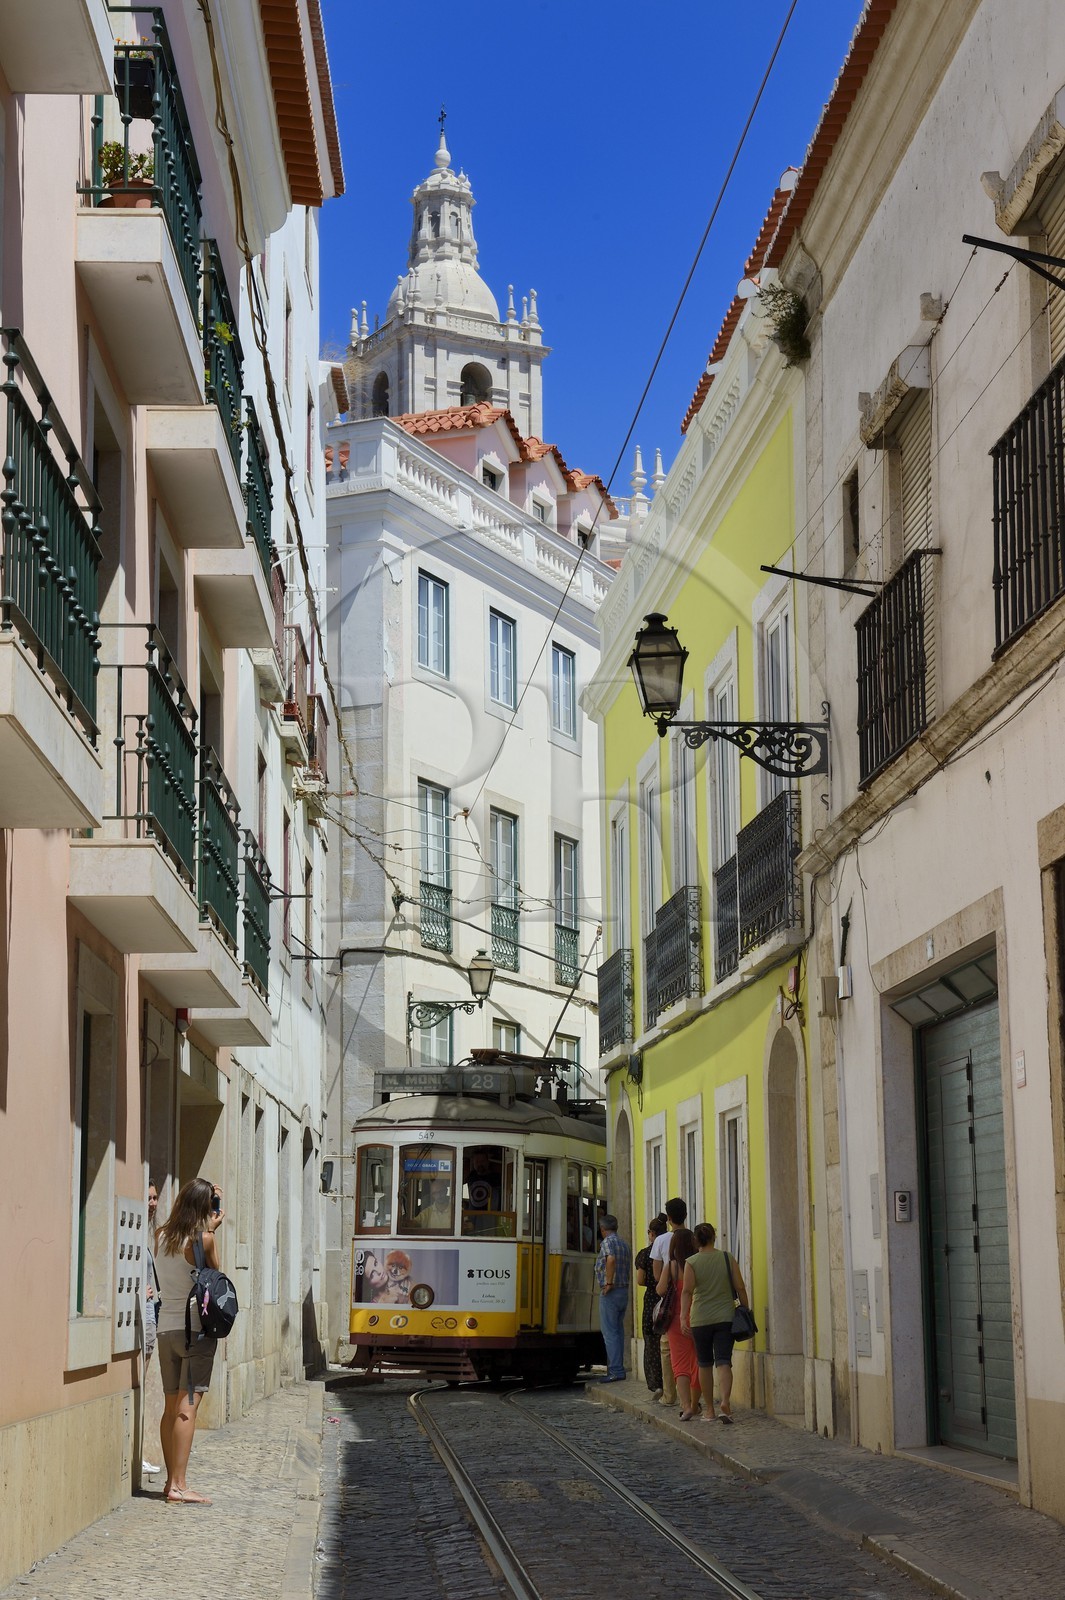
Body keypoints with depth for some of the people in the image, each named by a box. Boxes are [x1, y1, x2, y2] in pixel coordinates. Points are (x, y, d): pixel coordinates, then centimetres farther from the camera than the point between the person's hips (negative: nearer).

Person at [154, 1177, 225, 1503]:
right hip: (197, 1329, -6)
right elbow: (215, 1269, 3)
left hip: (166, 1329, 6)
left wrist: (207, 1227, 22)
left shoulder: (160, 1236, 5)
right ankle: (178, 1487, -10)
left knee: (171, 1408, 13)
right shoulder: (203, 1239, -13)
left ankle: (171, 1480, 18)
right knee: (187, 1408, -8)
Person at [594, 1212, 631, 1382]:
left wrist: (609, 1283, -23)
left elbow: (611, 1259, -28)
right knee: (618, 1331, 14)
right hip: (624, 1291, 8)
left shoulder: (607, 1242, -11)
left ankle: (616, 1371, -12)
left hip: (610, 1293, -8)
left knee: (610, 1332, -7)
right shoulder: (624, 1245, 15)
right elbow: (630, 1266, 19)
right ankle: (617, 1367, 17)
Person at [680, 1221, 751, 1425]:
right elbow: (740, 1288, 0)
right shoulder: (728, 1258, 1)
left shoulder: (691, 1262, -3)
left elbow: (687, 1290, -14)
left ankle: (709, 1410, 18)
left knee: (705, 1364, 12)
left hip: (700, 1320, 0)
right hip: (726, 1317, 0)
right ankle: (725, 1401, -28)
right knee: (723, 1362, -4)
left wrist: (683, 1316, -16)